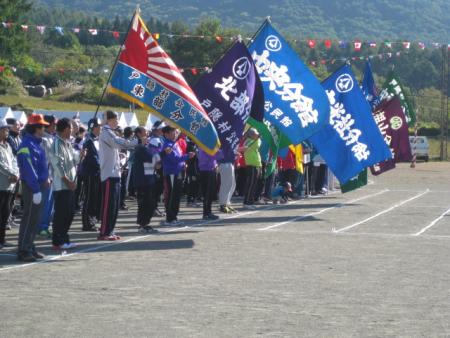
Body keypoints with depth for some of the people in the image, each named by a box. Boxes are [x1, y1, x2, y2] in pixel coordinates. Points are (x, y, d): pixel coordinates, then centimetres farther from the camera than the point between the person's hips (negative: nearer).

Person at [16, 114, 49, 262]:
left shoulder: (35, 143, 13)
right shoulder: (27, 145, -18)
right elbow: (29, 169, -22)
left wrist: (45, 177, 11)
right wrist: (36, 190, -24)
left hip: (38, 185, 10)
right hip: (31, 187, -10)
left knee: (35, 219, 14)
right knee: (29, 219, -7)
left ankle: (30, 247, 21)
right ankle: (23, 251, -4)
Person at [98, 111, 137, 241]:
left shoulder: (109, 133, 20)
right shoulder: (106, 132, -11)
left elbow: (118, 144, 22)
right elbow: (121, 143, -23)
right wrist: (138, 141, -16)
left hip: (114, 173, 10)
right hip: (109, 174, -10)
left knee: (114, 204, 11)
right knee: (108, 203, -9)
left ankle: (109, 231, 15)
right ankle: (104, 233, -7)